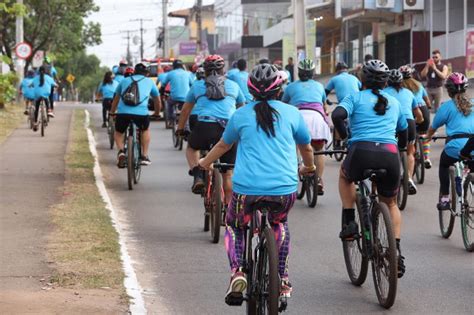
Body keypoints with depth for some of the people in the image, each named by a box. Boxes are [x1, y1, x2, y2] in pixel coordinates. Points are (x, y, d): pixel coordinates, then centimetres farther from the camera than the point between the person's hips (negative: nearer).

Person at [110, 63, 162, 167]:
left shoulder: (125, 80, 26)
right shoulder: (150, 82, 24)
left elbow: (116, 99, 38)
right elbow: (158, 102, 34)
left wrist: (112, 112, 53)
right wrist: (156, 113, 52)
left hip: (123, 112, 1)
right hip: (141, 113, -1)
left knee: (118, 132, 25)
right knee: (145, 130, 30)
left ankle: (121, 151, -2)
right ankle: (144, 156, 24)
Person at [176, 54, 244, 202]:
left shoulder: (198, 85, 20)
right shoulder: (233, 85, 21)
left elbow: (186, 110, 31)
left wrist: (180, 129, 45)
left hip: (204, 126, -1)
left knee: (191, 148, 31)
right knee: (227, 174, 14)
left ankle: (198, 176, 8)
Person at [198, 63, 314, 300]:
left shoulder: (241, 115, 9)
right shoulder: (291, 113, 9)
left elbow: (224, 145, 25)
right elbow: (306, 147, 24)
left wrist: (205, 162, 45)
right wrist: (309, 167, 46)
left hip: (247, 189, -1)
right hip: (285, 189, 1)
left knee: (234, 226, 27)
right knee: (279, 224, 33)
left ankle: (237, 271, 2)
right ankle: (283, 281, 24)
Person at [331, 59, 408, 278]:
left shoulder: (356, 97, 12)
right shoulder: (394, 102, 23)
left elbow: (337, 115, -6)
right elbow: (404, 131, 34)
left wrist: (345, 137, 10)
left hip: (361, 153, -2)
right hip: (390, 155, 3)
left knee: (345, 175, 35)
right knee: (390, 204, 26)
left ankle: (349, 222, 19)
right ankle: (396, 251, 9)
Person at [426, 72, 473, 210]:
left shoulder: (447, 106, 7)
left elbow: (433, 128, 16)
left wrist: (428, 137, 37)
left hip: (456, 146, -2)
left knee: (444, 164, 28)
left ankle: (444, 198, 21)